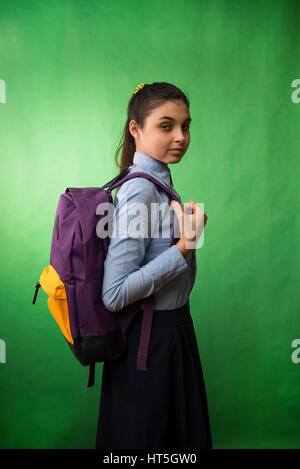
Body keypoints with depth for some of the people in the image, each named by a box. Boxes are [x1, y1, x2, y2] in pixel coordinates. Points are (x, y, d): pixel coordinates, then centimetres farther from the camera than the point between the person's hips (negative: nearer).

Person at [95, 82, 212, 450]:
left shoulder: (157, 181, 3)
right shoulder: (140, 191, -24)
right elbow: (114, 295, -28)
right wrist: (183, 248, -29)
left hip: (171, 327, 9)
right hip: (152, 339, -9)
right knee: (151, 436, 11)